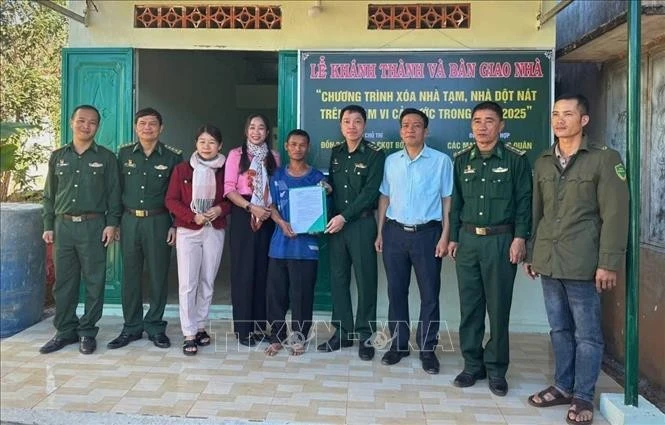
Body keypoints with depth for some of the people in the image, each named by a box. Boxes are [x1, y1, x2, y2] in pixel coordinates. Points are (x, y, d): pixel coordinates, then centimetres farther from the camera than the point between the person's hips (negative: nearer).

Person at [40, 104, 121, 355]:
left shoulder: (106, 158, 5)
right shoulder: (58, 157, 12)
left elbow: (114, 194, 2)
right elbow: (49, 195, 14)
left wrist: (112, 223, -7)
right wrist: (48, 226, 9)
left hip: (93, 226, -3)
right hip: (63, 225, 3)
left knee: (94, 282, 0)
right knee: (63, 281, 7)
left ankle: (87, 332, 11)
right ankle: (65, 331, 18)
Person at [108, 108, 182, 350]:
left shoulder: (173, 157, 0)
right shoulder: (124, 153, 7)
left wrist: (175, 226, -4)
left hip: (158, 222, -2)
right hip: (130, 221, 2)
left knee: (158, 276, 4)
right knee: (130, 276, 7)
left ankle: (155, 327, 17)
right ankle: (132, 328, 19)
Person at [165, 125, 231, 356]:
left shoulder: (225, 170, 3)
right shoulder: (182, 169, 1)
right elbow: (171, 200, -1)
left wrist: (220, 209, -12)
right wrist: (193, 216, -14)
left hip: (215, 231, 2)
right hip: (188, 232, -1)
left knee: (207, 283, 10)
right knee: (187, 284, -4)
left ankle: (200, 327, 24)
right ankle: (189, 334, 3)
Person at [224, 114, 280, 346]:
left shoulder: (273, 157, 11)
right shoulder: (236, 154, 1)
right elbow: (229, 189, -5)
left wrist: (271, 209, -8)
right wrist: (251, 207, -16)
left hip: (267, 217, 3)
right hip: (243, 215, -3)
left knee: (263, 269, 6)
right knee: (243, 270, -2)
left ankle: (259, 325, 16)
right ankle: (243, 328, 6)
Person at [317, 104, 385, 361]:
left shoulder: (374, 154, -4)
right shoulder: (336, 153, 13)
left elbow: (370, 192, -12)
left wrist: (345, 217, -15)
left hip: (362, 223, -5)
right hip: (336, 223, 5)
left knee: (365, 279, 2)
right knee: (338, 278, 8)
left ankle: (365, 335, 12)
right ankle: (342, 332, 19)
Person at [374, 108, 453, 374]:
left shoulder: (441, 161, -1)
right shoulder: (390, 161, 9)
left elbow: (447, 200, -1)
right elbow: (384, 197, 12)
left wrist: (445, 236, -7)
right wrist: (379, 232, 7)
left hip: (427, 233, -3)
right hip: (395, 232, 3)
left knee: (429, 293, 4)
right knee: (396, 291, 9)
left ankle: (427, 348, 17)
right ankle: (398, 344, 23)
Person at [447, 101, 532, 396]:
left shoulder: (516, 159, -1)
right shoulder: (462, 159, 10)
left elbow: (524, 202, -2)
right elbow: (456, 201, 13)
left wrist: (520, 237, -9)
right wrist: (453, 237, 9)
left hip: (501, 240, -3)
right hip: (468, 239, 4)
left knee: (498, 307, 3)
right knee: (469, 306, 8)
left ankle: (496, 369, 15)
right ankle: (473, 364, 20)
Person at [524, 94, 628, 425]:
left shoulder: (604, 158, -5)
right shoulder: (543, 162, 11)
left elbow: (615, 214, -9)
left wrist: (608, 263, -13)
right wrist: (531, 254, 15)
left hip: (582, 264, -5)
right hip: (549, 262, 5)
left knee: (587, 333, 5)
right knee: (559, 329, 15)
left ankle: (583, 397, 17)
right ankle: (563, 386, 29)